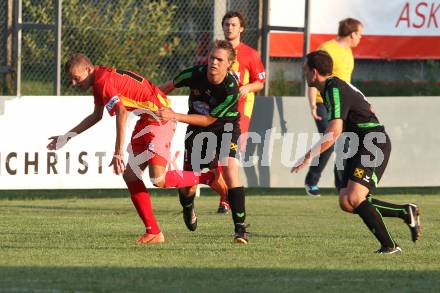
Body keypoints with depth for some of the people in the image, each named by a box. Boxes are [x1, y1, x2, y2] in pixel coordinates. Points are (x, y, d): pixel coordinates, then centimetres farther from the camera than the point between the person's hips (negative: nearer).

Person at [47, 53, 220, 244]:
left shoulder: (103, 81, -17)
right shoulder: (99, 82, 15)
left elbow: (122, 113, -28)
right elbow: (96, 116, 31)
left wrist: (118, 152, -29)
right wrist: (67, 137, 32)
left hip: (160, 117, -11)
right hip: (147, 119, 11)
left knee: (158, 179, -20)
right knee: (130, 175, 4)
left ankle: (209, 178, -1)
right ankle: (153, 232, 5)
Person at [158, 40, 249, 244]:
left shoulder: (231, 89, -29)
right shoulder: (195, 74, -21)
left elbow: (209, 120, -24)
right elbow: (169, 86, 2)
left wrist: (175, 116, -28)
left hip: (224, 127, -2)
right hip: (197, 130, 2)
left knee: (231, 170, -25)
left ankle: (240, 228, -20)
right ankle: (188, 208, 37)